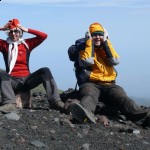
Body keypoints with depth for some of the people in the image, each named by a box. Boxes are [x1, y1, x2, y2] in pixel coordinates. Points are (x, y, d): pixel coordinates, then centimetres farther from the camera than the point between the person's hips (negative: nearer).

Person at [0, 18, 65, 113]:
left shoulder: (26, 44, 13)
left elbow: (44, 36, 7)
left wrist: (26, 30, 5)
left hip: (26, 79, 2)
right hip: (12, 81, -1)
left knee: (45, 71, -19)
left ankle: (55, 101, -31)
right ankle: (10, 103, -54)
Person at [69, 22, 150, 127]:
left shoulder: (107, 49, 20)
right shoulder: (84, 50, 11)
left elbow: (115, 61, -2)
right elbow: (87, 61, -12)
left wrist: (106, 42, 0)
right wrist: (89, 41, -3)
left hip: (109, 84, 2)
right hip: (91, 83, -2)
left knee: (123, 99, -27)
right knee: (89, 95, -38)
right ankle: (86, 114, -71)